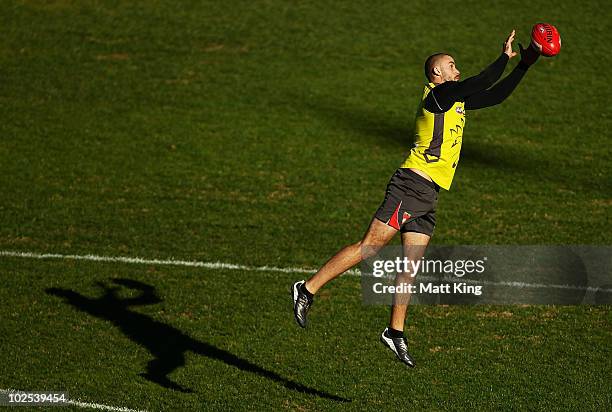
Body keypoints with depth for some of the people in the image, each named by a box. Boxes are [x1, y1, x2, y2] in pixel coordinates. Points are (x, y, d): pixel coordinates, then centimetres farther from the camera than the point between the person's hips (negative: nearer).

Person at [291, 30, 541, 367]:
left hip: (428, 198, 9)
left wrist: (524, 65, 22)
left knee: (411, 266, 6)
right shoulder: (437, 94, -5)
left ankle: (395, 333, 9)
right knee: (369, 247, -12)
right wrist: (506, 57, -3)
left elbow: (495, 95, 27)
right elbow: (484, 82, -14)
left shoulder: (457, 101, 22)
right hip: (412, 184, -9)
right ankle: (307, 290, -8)